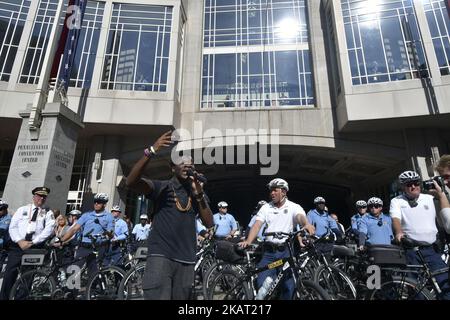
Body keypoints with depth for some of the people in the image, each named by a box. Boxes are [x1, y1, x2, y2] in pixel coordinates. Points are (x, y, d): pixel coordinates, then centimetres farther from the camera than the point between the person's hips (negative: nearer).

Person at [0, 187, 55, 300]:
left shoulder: (48, 213, 6)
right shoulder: (22, 209, 11)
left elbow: (48, 229, -6)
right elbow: (12, 227, 4)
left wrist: (33, 242, -15)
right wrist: (20, 241, -10)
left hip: (35, 248, -1)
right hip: (17, 246, 1)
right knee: (10, 274, -3)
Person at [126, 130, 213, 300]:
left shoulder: (197, 191, 13)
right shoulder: (161, 187, 2)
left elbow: (209, 223, 2)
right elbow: (131, 181, -15)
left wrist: (199, 193, -11)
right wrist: (151, 151, -27)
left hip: (186, 260, 4)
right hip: (160, 255, -4)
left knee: (180, 297, 13)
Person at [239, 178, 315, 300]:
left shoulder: (294, 207, 0)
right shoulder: (266, 207, 7)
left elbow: (301, 217, -21)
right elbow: (257, 225, -3)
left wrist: (307, 224, -45)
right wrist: (248, 241, -20)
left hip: (287, 251, -2)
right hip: (269, 251, 2)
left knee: (288, 285, 2)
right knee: (262, 283, -1)